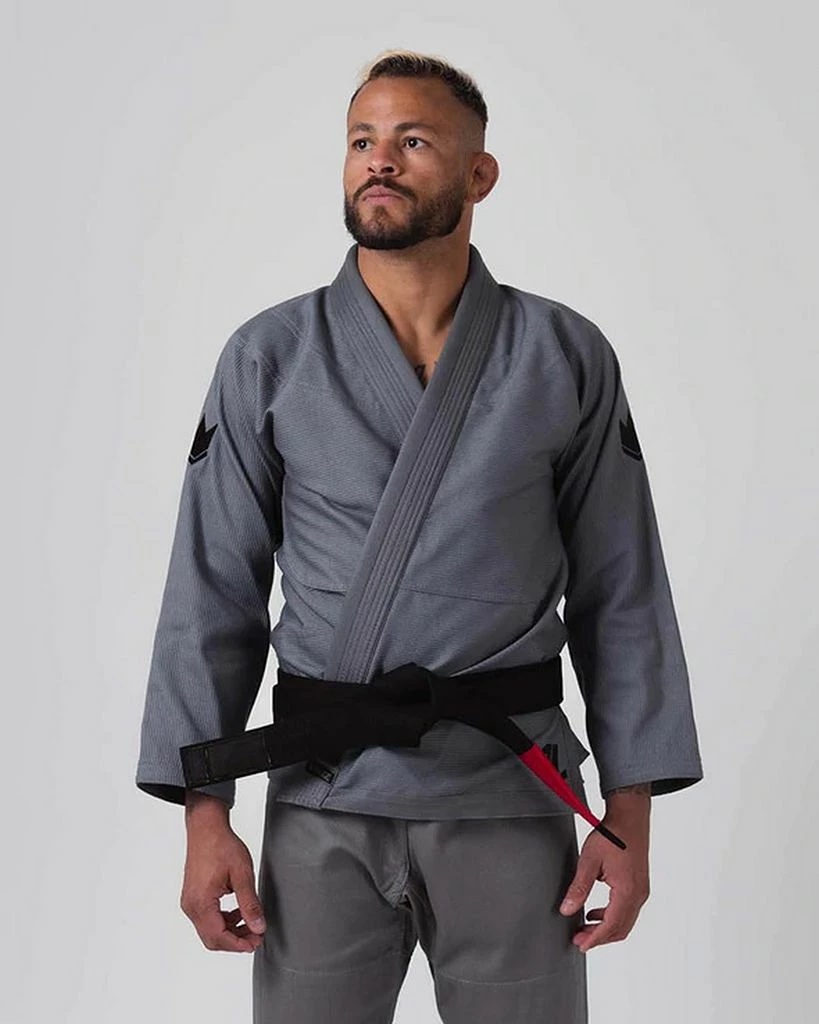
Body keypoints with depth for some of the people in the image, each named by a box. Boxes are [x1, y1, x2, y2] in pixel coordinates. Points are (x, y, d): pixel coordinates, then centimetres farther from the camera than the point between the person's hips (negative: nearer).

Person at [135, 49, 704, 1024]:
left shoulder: (568, 358, 0)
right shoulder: (269, 357, 0)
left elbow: (621, 597, 3)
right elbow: (213, 596, 1)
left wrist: (630, 818, -1)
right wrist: (206, 817, -3)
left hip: (510, 800, 0)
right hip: (322, 801, 0)